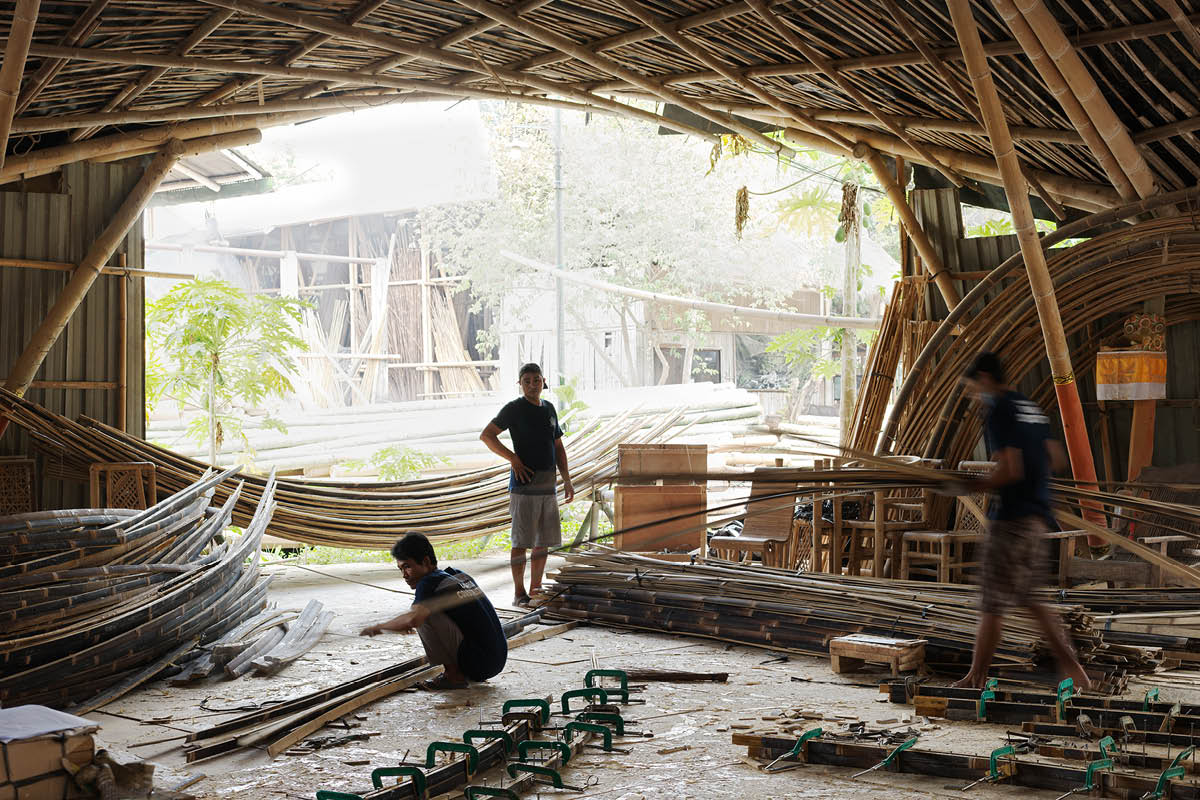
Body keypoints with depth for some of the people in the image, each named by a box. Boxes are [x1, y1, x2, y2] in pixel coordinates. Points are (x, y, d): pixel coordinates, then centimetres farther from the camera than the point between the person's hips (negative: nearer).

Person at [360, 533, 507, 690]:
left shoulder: (430, 583, -11)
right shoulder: (461, 575, 14)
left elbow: (413, 619, -29)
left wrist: (378, 627, -10)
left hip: (478, 664, -9)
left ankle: (454, 675, -6)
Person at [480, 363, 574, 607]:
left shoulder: (549, 408, 14)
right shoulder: (514, 409, -5)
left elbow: (558, 447, 20)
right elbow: (486, 435, -9)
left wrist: (567, 480, 15)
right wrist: (513, 459, -14)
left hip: (548, 485, 6)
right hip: (524, 485, -6)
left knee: (543, 541, 10)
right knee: (521, 542, -4)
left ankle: (535, 589, 19)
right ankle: (519, 593, 2)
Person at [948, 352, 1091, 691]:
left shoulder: (998, 411, -12)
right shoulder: (1032, 409, 15)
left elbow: (1009, 470, -20)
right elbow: (1057, 459, 21)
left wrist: (971, 486, -8)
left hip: (1011, 518, -9)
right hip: (1038, 517, 9)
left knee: (992, 603, -1)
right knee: (1029, 599, 16)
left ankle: (976, 679, 7)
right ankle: (1073, 668, 13)